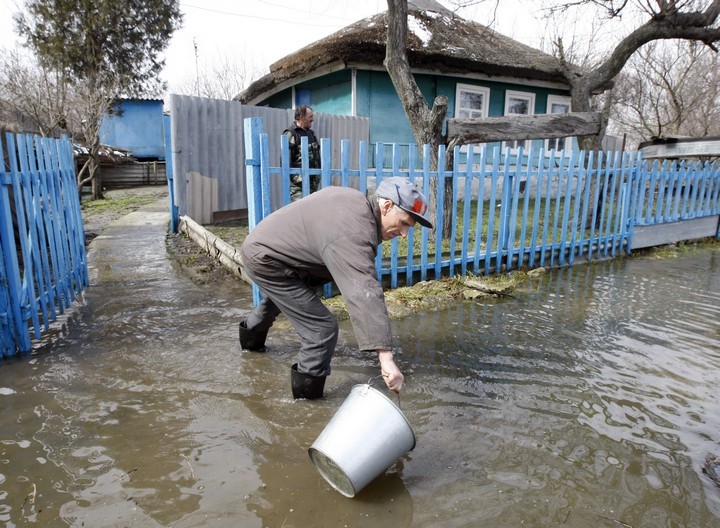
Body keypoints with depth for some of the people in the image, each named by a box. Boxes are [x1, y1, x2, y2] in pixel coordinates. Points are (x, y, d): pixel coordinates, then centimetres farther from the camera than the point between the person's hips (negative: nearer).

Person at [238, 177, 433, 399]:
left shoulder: (354, 198, 0)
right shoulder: (354, 234, -31)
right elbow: (365, 295, -41)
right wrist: (386, 357, -44)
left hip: (263, 244, 11)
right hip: (266, 259, -10)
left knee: (279, 296, 39)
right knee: (322, 329, -12)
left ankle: (252, 335, 66)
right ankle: (307, 395, 5)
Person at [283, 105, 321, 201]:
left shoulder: (311, 133, 18)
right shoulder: (290, 134, -8)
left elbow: (317, 155, 23)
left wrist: (318, 175, 15)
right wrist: (294, 178, -17)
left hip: (312, 181, 8)